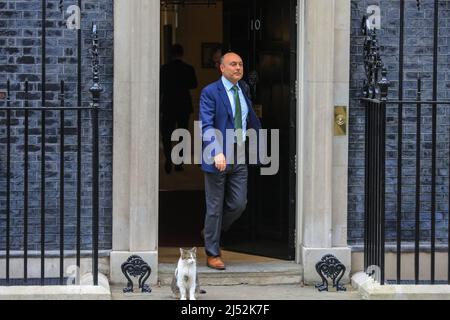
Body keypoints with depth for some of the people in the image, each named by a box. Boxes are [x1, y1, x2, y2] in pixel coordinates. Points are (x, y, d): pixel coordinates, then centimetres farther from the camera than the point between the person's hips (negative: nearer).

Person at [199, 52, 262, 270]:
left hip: (239, 156, 6)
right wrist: (217, 152, -32)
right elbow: (207, 125, -20)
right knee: (215, 207, 3)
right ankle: (213, 254, 14)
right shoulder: (210, 93, -11)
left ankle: (210, 233, 30)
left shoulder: (242, 89, 10)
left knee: (238, 204, 5)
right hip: (218, 157, -6)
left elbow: (251, 117, 25)